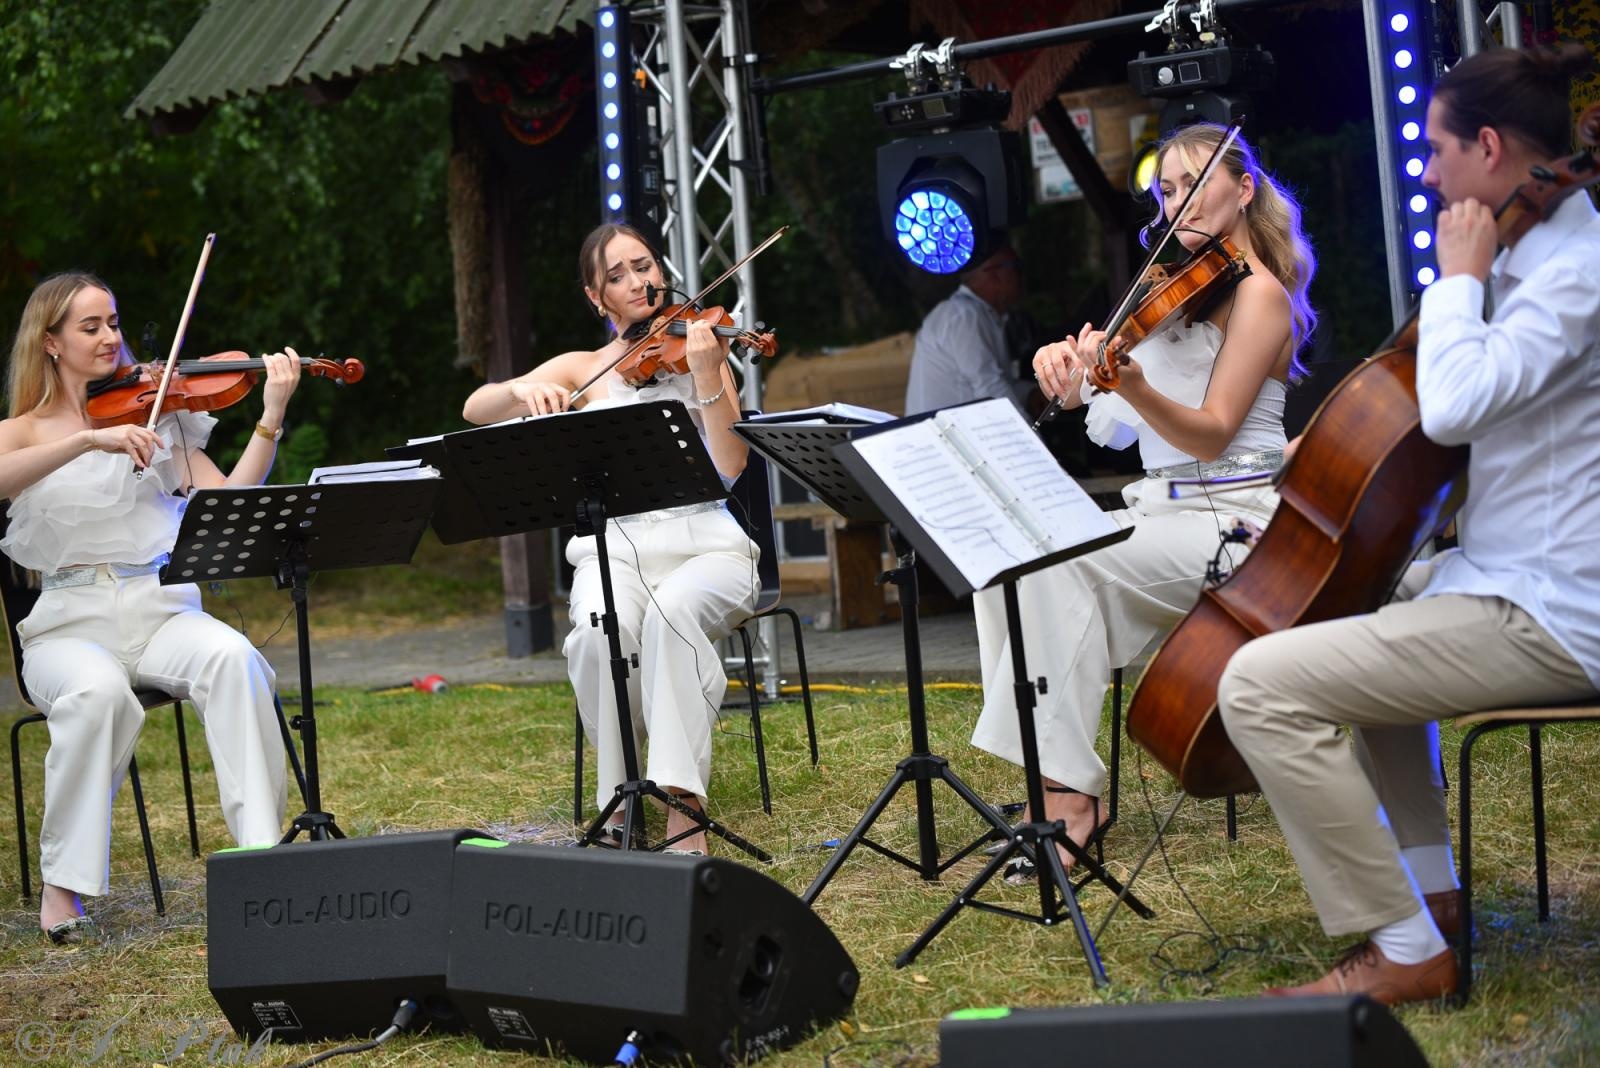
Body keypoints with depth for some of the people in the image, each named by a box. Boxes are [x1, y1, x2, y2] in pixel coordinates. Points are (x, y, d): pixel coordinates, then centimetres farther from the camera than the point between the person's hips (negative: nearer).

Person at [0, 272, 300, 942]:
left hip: (160, 609, 2)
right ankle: (64, 884, -20)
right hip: (70, 621, -1)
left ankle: (261, 848, -28)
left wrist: (271, 418, -12)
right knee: (97, 690, -36)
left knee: (231, 658, -32)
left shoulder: (154, 411, 13)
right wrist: (89, 439, -28)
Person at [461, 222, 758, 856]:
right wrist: (524, 391, -19)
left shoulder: (700, 350, 10)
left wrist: (706, 375, -17)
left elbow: (729, 468, -5)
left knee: (670, 611, -37)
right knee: (600, 628, -33)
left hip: (704, 546, -1)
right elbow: (475, 410, 3)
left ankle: (684, 807, -36)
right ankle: (618, 801, -14)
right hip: (615, 547, 1)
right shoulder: (584, 369, 15)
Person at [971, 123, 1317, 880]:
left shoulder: (1258, 293, -5)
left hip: (1231, 523, -7)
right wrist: (1065, 363, -8)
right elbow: (1094, 409, 14)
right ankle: (1054, 780, -18)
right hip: (1158, 516, 7)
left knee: (1058, 558, -29)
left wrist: (1134, 387, -32)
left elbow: (1211, 434, -15)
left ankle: (1069, 794, -24)